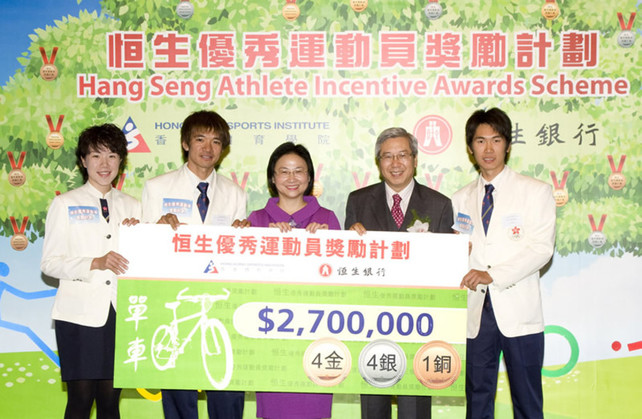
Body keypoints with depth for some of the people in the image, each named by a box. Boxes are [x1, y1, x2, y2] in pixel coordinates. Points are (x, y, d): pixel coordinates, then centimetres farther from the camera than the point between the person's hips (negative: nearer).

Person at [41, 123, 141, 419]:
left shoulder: (131, 206, 14)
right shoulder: (65, 204, 6)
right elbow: (49, 263, -2)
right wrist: (95, 263, -15)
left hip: (120, 311, 3)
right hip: (80, 313, -2)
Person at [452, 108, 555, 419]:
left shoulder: (536, 192, 2)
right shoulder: (461, 199, 14)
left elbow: (541, 248, -9)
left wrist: (493, 274, -18)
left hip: (518, 311, -3)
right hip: (476, 311, 3)